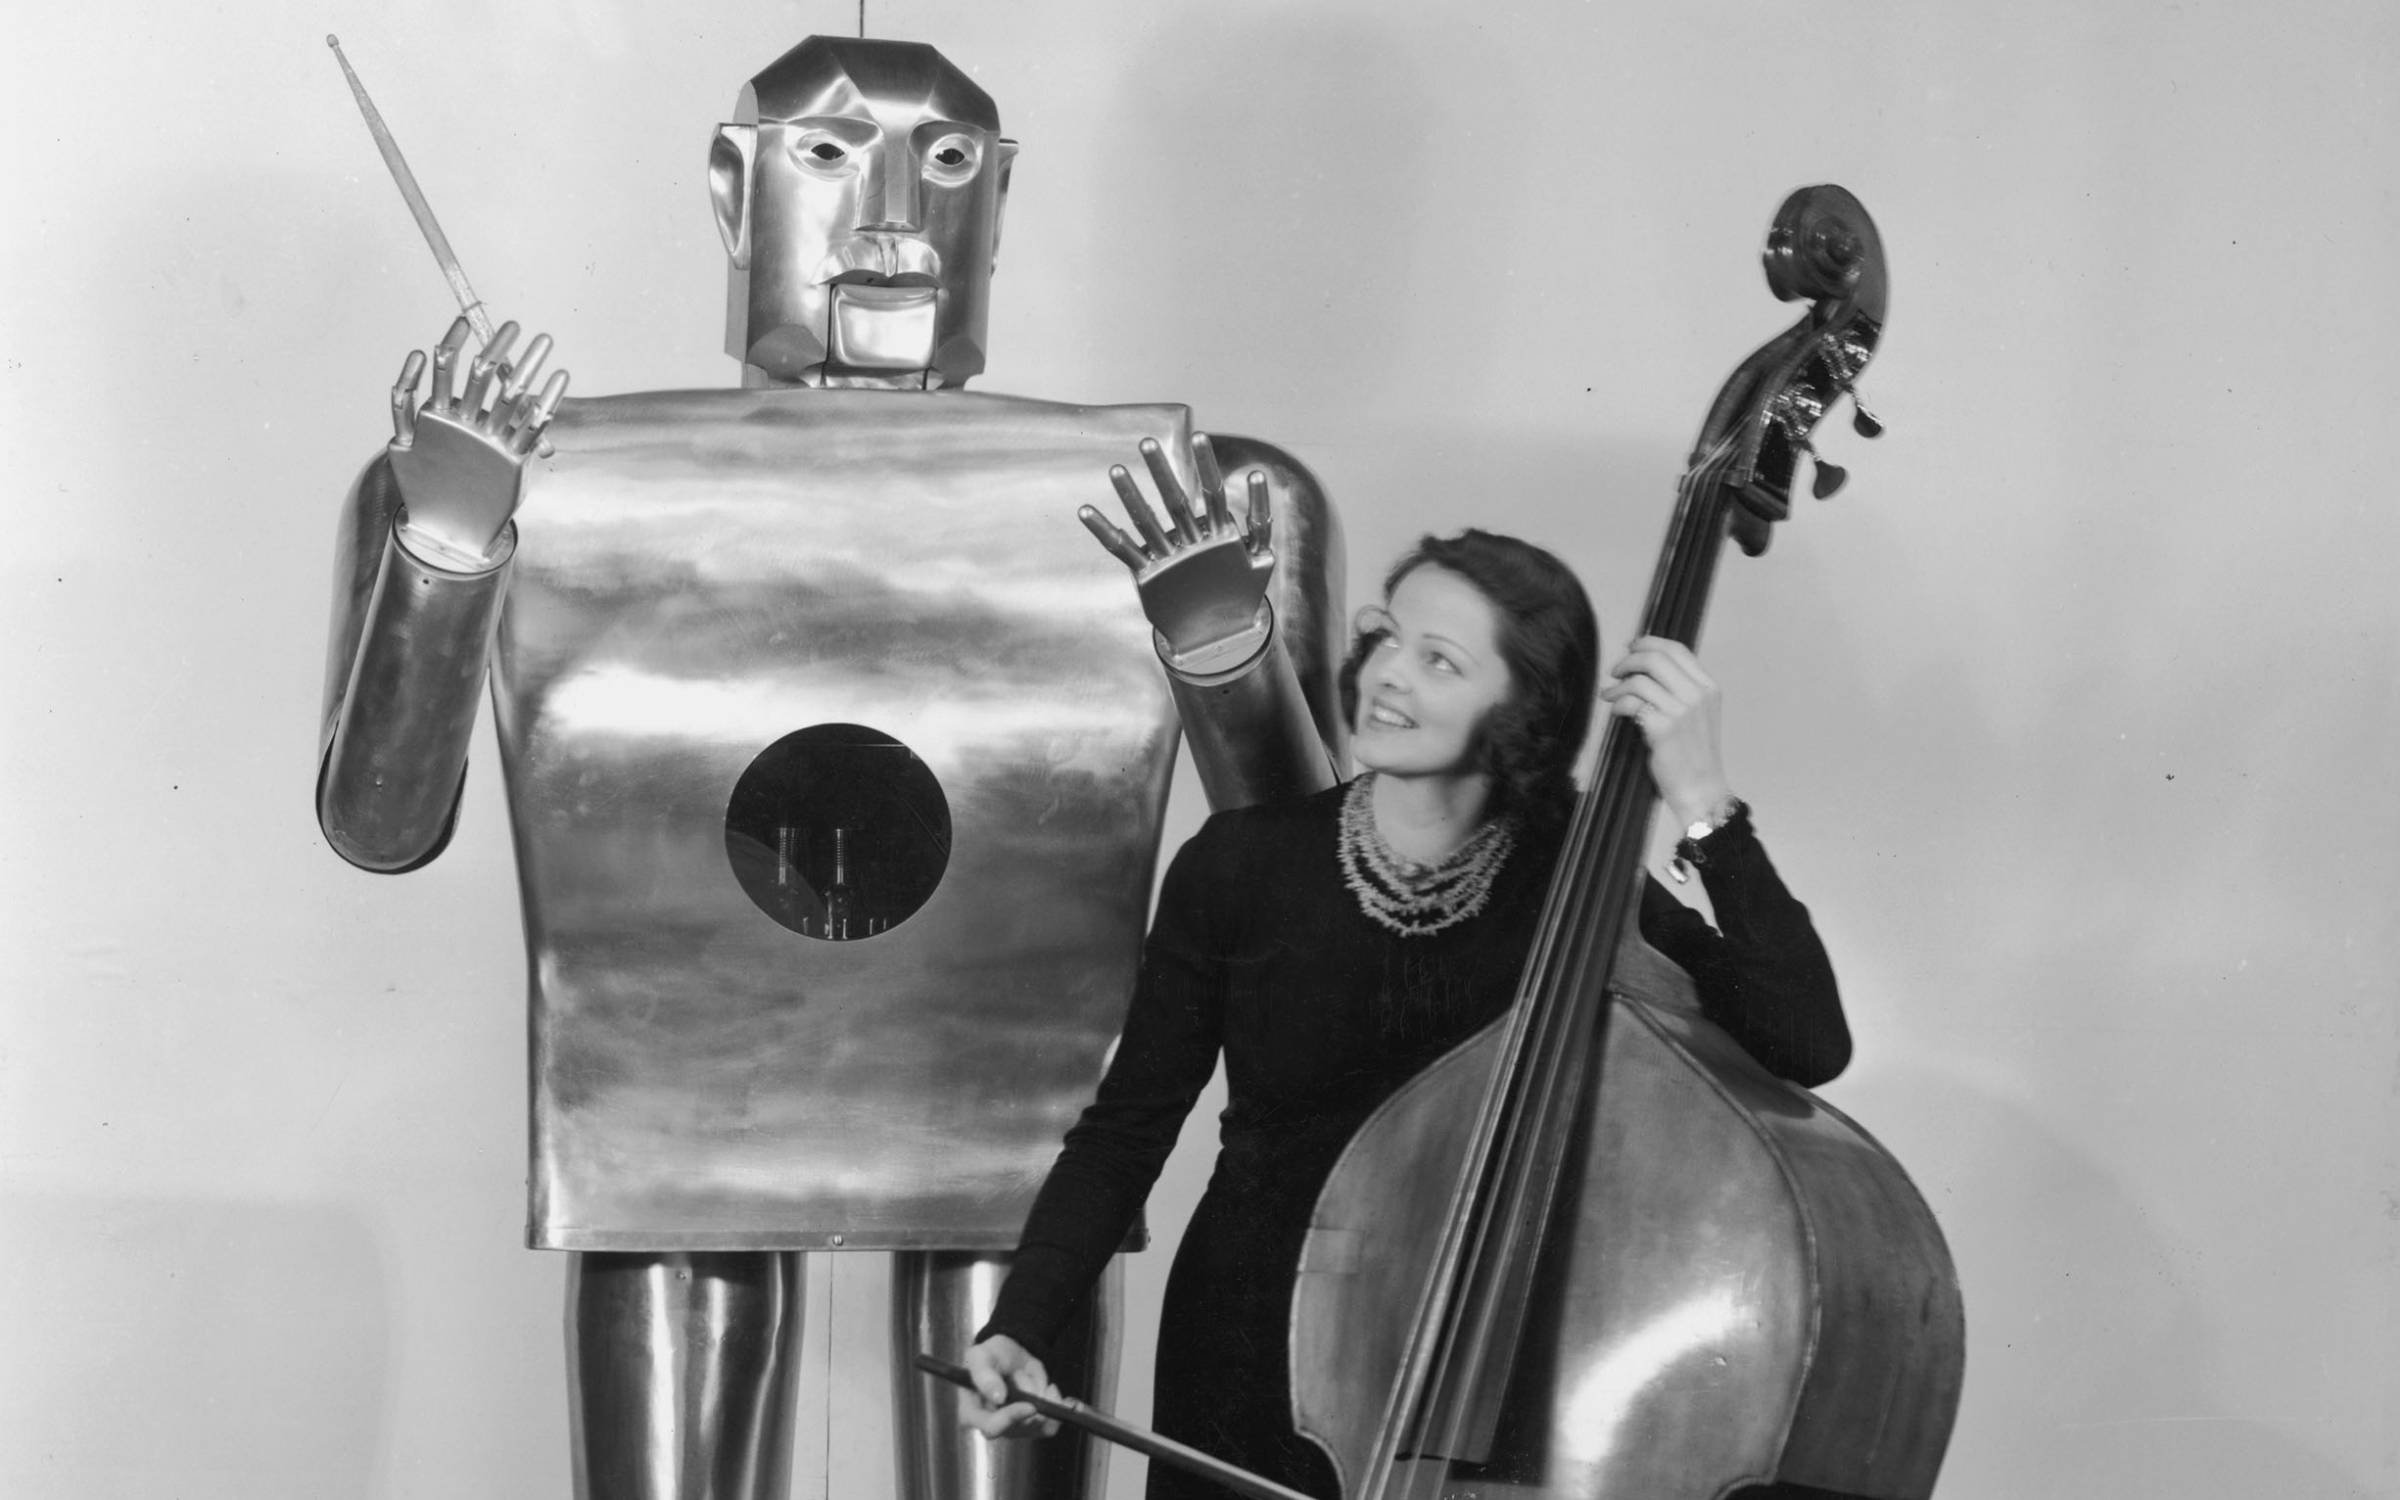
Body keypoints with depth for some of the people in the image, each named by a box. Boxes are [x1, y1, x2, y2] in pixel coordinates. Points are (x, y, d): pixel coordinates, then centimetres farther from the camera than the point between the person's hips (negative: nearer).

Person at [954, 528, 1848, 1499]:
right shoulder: (1242, 866, -7)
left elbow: (1808, 1046, -20)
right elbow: (1126, 1129, 1)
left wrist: (1703, 804, -24)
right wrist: (1022, 1325, -13)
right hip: (1259, 1381, 0)